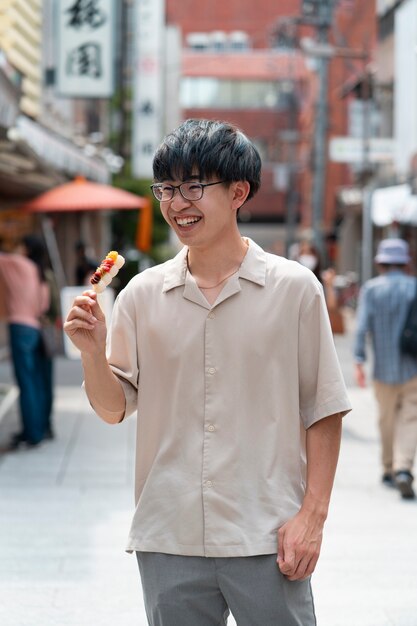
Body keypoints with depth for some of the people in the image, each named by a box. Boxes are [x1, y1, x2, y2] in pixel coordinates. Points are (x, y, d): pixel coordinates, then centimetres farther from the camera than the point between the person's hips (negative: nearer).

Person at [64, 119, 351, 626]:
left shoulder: (293, 288, -2)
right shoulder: (142, 295, 4)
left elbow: (323, 412, 0)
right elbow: (114, 409, 7)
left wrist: (312, 515, -5)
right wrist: (92, 351, -11)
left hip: (265, 540, -2)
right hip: (168, 540, 2)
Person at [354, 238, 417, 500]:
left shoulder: (371, 289, -2)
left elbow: (362, 325, -9)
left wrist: (359, 361, -9)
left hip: (384, 368, 1)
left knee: (387, 419, 14)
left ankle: (389, 470, 25)